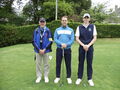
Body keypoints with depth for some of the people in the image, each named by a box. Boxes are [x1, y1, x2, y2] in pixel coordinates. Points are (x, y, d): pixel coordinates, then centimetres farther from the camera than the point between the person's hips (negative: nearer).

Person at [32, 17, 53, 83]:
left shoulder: (48, 30, 0)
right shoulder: (36, 31, 3)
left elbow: (50, 41, -3)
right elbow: (34, 41, 1)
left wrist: (45, 49, -9)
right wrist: (39, 49, -7)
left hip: (46, 50, -1)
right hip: (38, 50, 1)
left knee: (46, 64, 7)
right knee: (38, 64, 6)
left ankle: (46, 76, 20)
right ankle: (39, 77, 19)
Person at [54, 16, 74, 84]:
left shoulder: (71, 30, 6)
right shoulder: (57, 30, 8)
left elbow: (72, 40, -3)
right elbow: (55, 39, -2)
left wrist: (66, 44, -20)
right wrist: (61, 44, -19)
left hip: (68, 49, 0)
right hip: (59, 49, 1)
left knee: (68, 64, 5)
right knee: (58, 64, 6)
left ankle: (69, 77, 18)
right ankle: (57, 77, 19)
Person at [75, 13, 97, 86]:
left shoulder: (93, 26, 4)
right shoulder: (79, 27, 4)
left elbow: (94, 38, -1)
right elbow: (77, 38, 0)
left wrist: (88, 45, -13)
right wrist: (83, 45, -14)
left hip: (90, 47, 0)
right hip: (81, 47, 0)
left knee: (89, 63, 5)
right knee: (81, 63, 6)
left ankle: (90, 79, 15)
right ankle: (79, 78, 17)